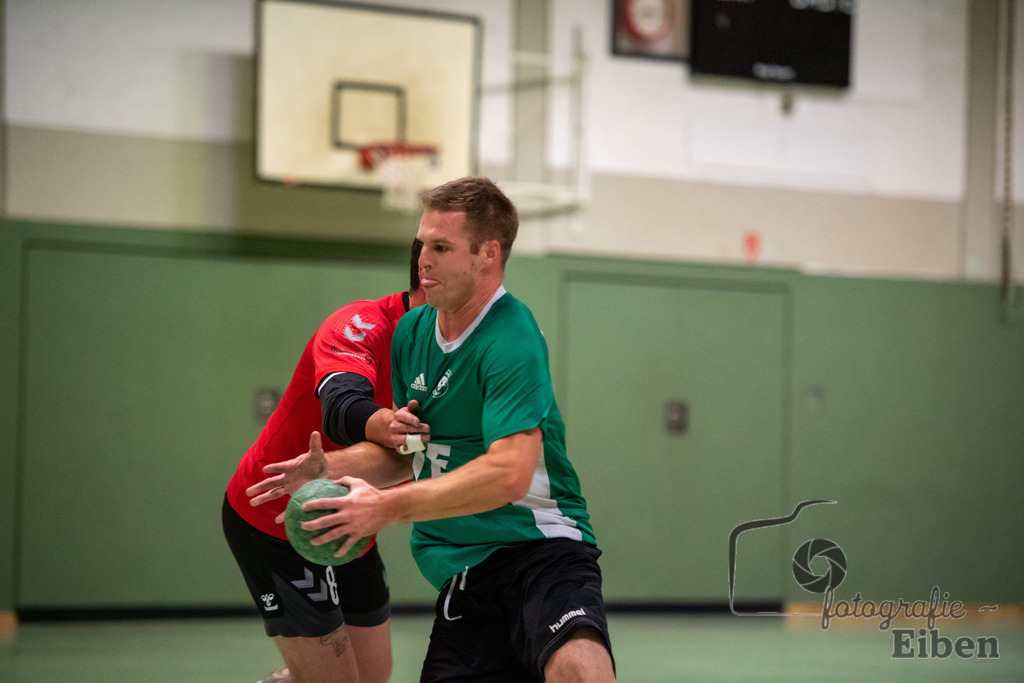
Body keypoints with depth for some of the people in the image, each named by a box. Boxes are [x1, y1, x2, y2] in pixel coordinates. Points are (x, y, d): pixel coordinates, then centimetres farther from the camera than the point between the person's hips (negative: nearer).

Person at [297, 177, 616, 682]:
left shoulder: (511, 341, -14)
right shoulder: (411, 330, 12)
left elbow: (508, 474, -26)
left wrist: (387, 506, -22)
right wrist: (399, 439, 2)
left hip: (542, 547, -7)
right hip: (462, 572, 7)